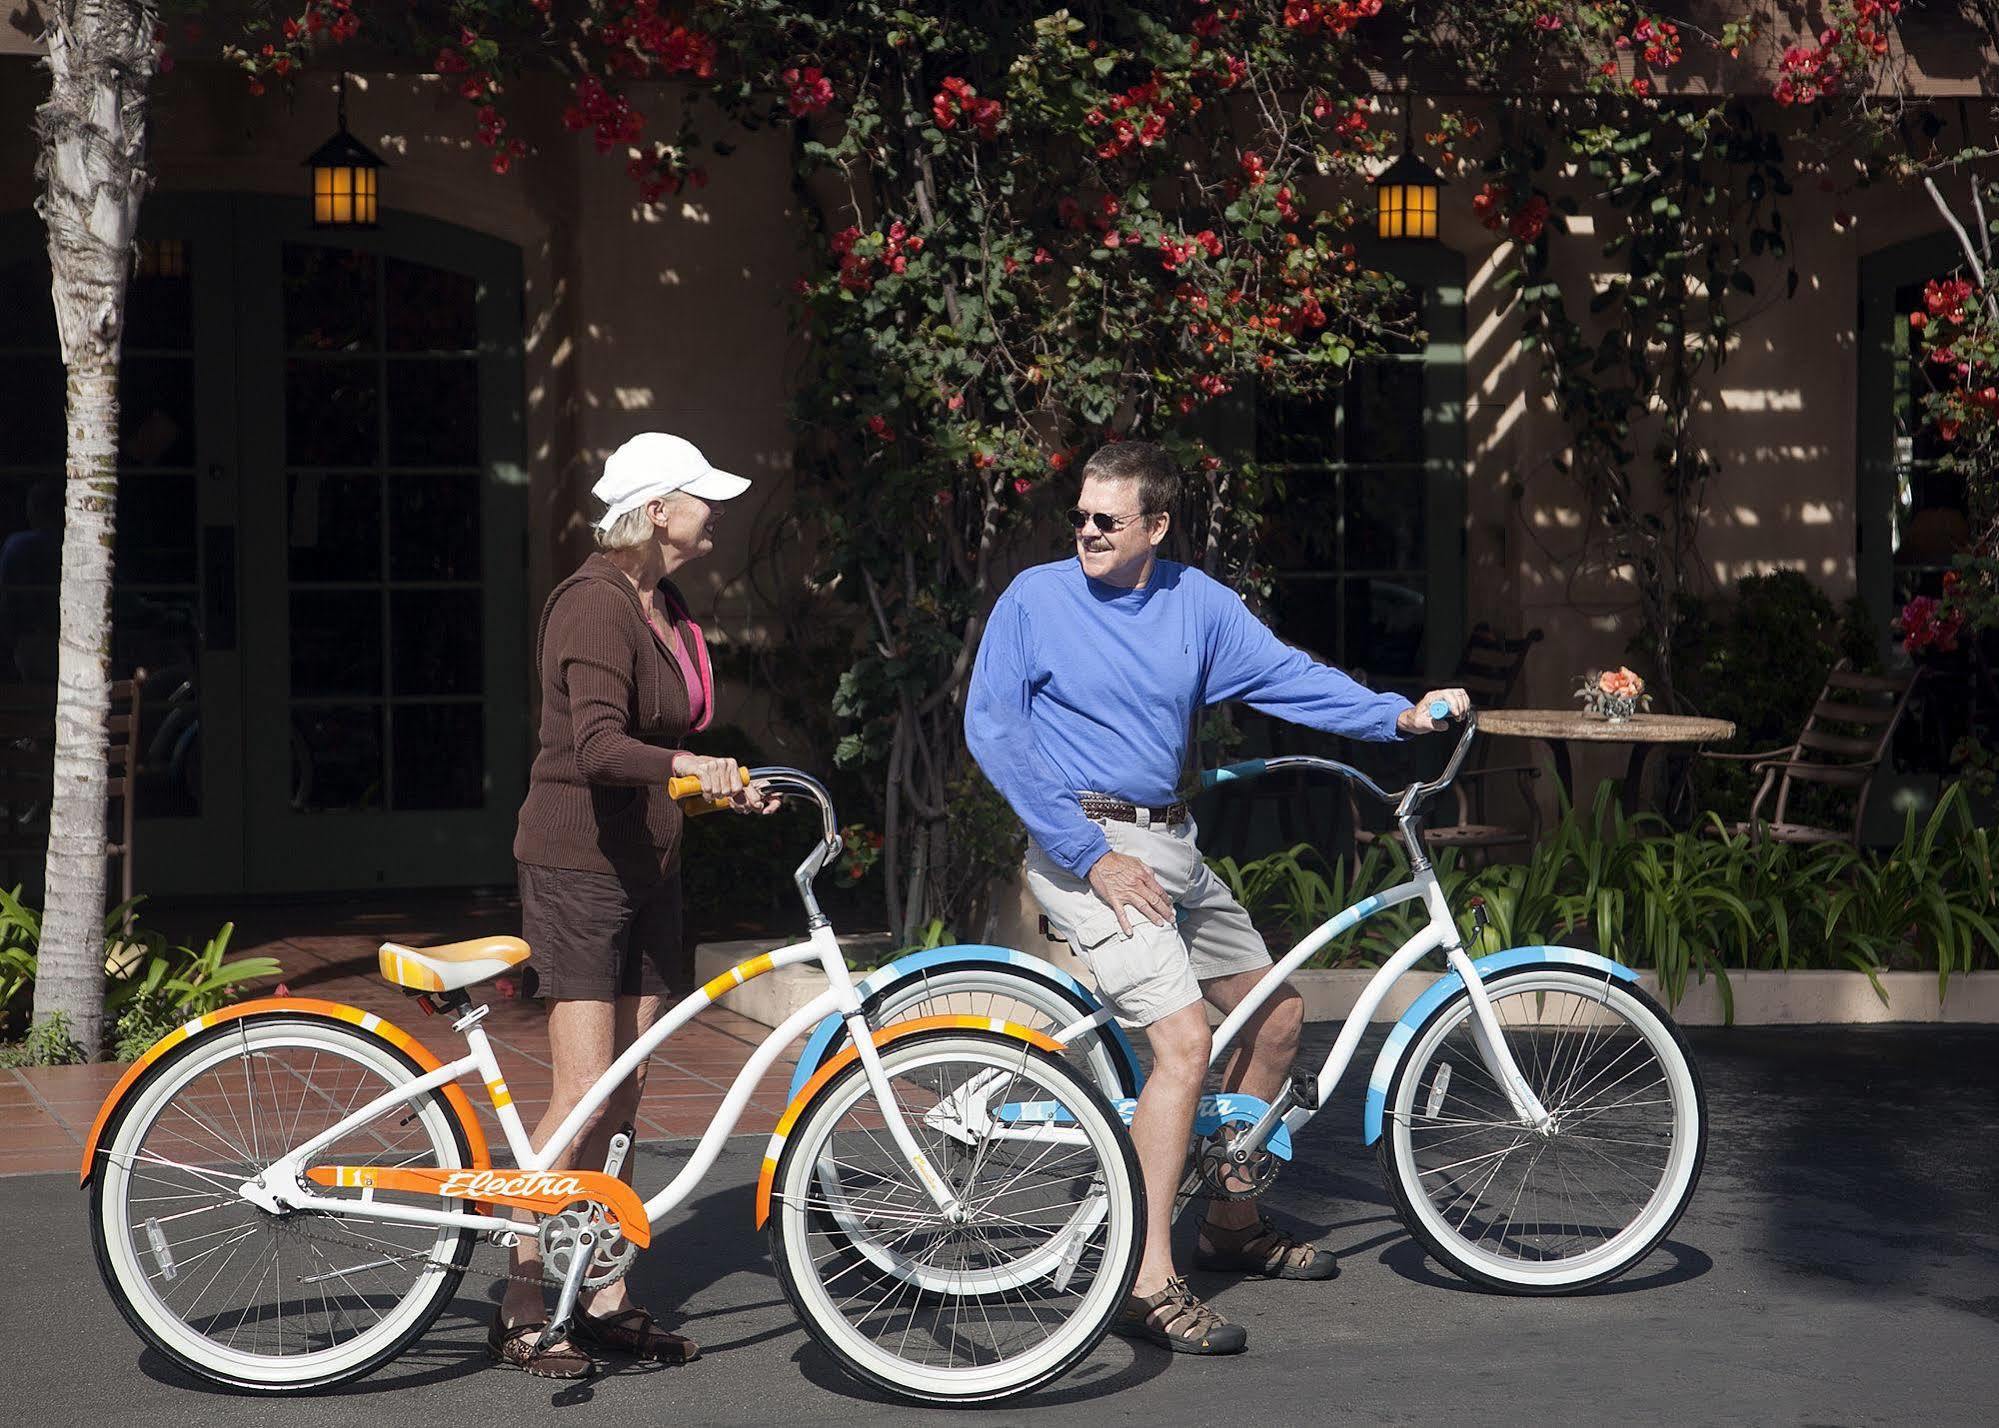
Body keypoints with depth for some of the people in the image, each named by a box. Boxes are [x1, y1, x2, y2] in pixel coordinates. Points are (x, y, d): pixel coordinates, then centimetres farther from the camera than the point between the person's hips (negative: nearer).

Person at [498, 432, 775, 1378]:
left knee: (626, 1092, 9)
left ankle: (606, 1300, 14)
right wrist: (689, 766, -44)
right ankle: (520, 1309, -4)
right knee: (585, 1092, -12)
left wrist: (726, 788, 18)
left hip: (645, 865, 9)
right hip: (578, 865, -9)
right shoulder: (596, 602, -16)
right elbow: (598, 745, -30)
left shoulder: (666, 608, 13)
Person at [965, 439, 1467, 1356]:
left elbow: (1284, 675, 3)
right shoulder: (1036, 599, -7)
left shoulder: (1196, 602, 6)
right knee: (1184, 1041, -20)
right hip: (1087, 847, -7)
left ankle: (1232, 1224, 30)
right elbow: (992, 733, -11)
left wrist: (1397, 715, -13)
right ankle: (1150, 1285, -18)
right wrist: (1090, 856, -16)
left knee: (1276, 1016, 14)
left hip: (1172, 847, 7)